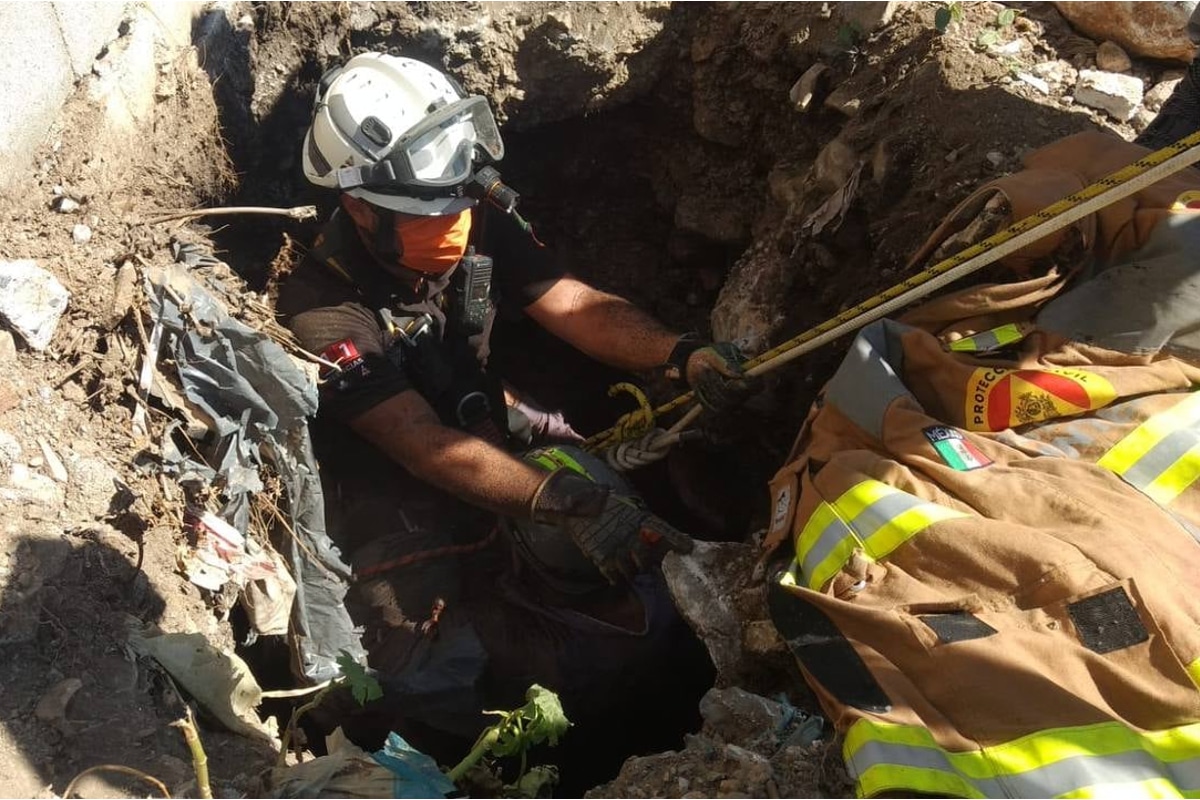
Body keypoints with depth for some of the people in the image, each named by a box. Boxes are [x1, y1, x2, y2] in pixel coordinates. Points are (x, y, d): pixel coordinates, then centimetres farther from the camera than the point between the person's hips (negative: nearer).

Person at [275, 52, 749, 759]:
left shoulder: (480, 224, -12)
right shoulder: (323, 308, -26)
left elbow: (578, 306, -14)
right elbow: (425, 448, -32)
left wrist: (681, 354, -33)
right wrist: (566, 506, -43)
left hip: (500, 434, 5)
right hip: (397, 493, -4)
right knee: (442, 684, -20)